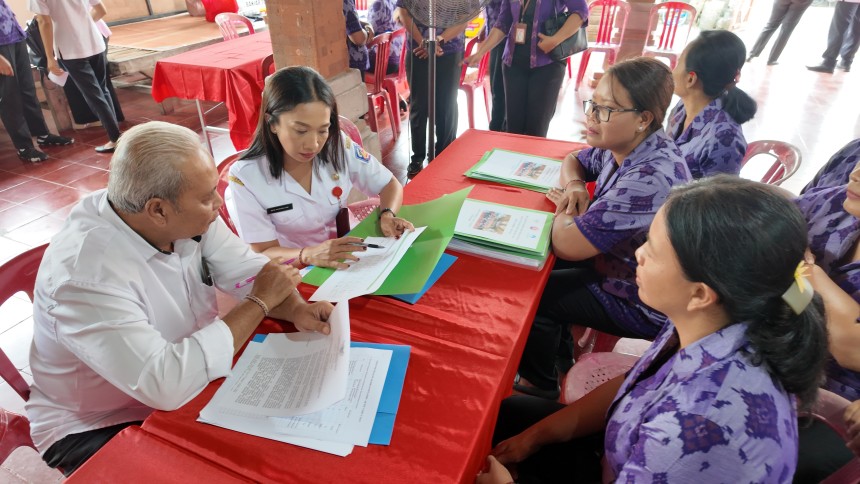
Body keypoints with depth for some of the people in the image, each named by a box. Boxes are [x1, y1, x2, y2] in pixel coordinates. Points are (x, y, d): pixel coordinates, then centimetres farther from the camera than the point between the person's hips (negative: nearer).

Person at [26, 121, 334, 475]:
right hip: (97, 429, -6)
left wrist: (295, 308, -27)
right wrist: (261, 301, -30)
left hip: (188, 380, 6)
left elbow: (247, 268, -6)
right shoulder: (86, 272, -33)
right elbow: (165, 385, -40)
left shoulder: (185, 217, -13)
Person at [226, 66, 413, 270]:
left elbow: (391, 185, 2)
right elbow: (264, 252, -14)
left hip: (347, 263, 3)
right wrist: (309, 255, -34)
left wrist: (387, 215, -19)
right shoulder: (245, 177, -16)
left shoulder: (339, 146, -10)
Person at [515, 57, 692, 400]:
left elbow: (566, 244, -34)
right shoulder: (624, 147, -7)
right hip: (615, 263, 8)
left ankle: (540, 385, 24)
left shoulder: (648, 179, -35)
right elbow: (574, 160, 13)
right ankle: (559, 358, 32)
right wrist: (574, 186, -9)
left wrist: (567, 209, -12)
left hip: (639, 304, -8)